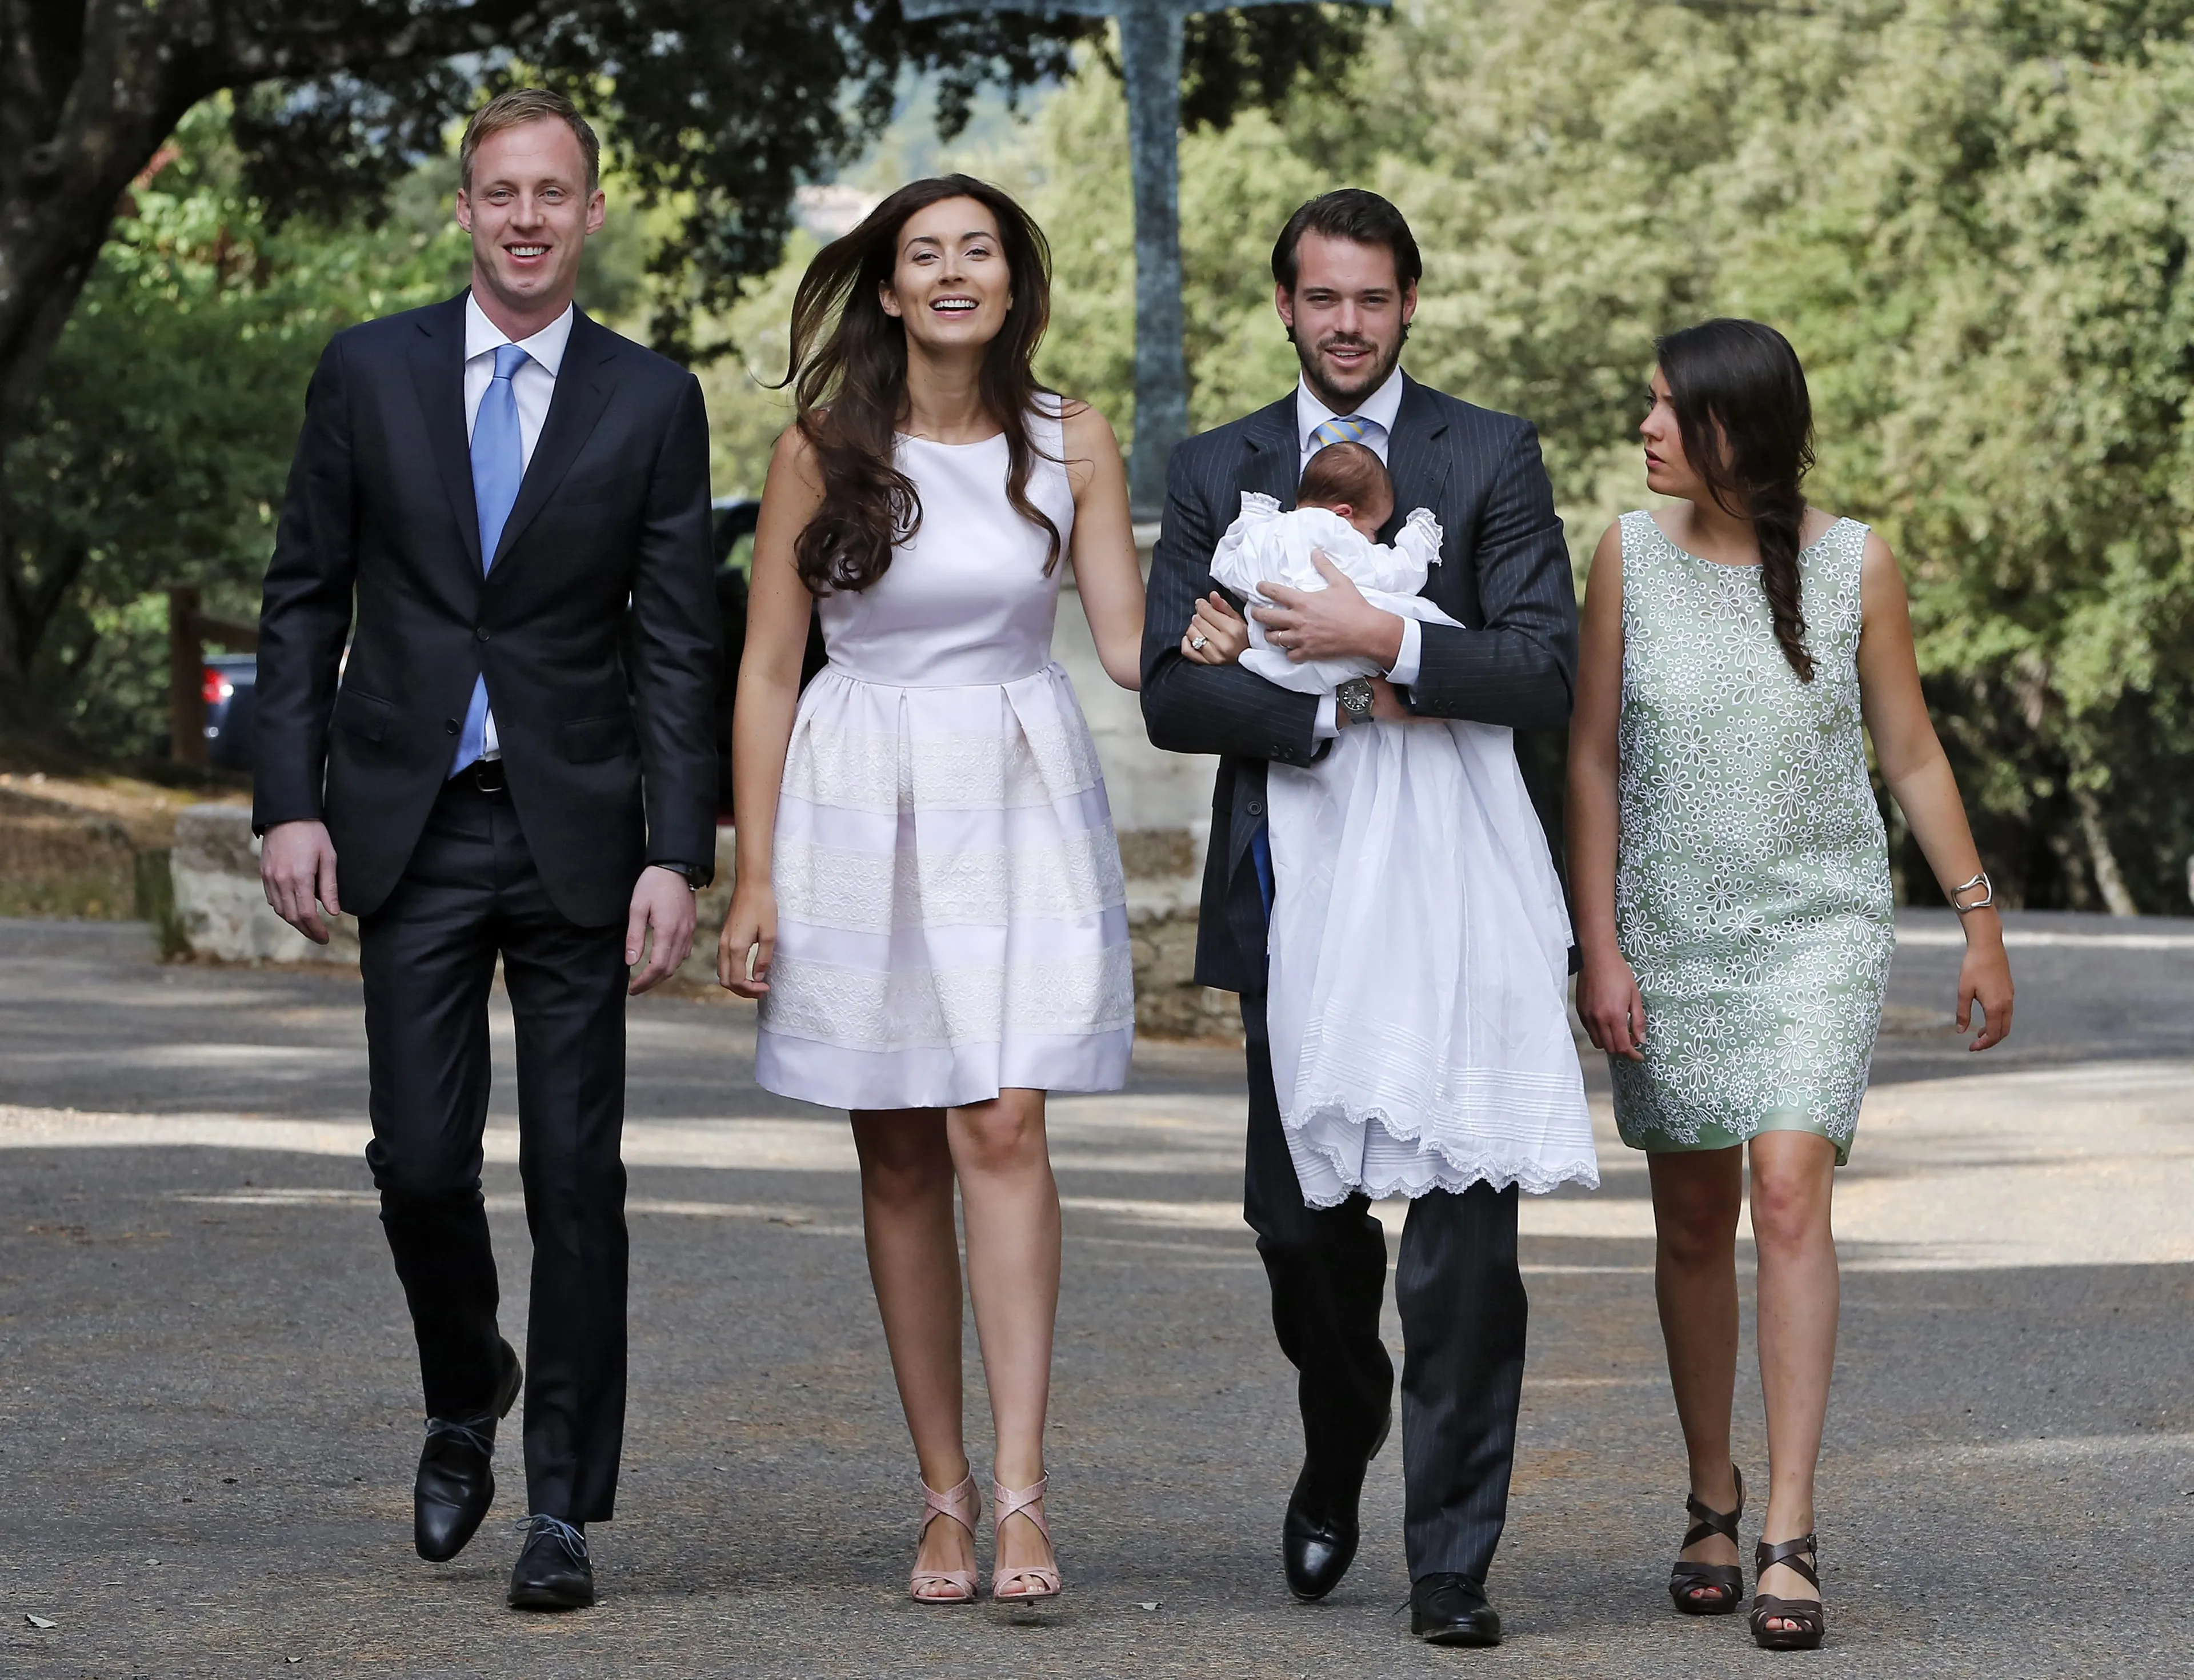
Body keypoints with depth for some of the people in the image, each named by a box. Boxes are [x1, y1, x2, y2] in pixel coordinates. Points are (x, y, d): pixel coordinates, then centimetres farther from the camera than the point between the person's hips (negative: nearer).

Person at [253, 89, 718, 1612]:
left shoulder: (653, 403, 2)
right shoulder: (369, 374, 4)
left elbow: (680, 649, 0)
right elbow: (305, 602, 6)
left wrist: (677, 857, -7)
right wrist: (291, 804, -3)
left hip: (577, 832, -1)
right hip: (410, 825, 1)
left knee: (576, 1177, -1)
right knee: (421, 1161, -2)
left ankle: (564, 1505, 6)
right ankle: (465, 1396, 27)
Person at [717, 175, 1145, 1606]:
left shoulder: (1071, 443, 4)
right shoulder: (822, 450, 1)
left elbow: (1129, 639, 4)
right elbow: (767, 670, 3)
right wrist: (753, 880, 0)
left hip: (1018, 803, 0)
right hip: (861, 807, 0)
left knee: (1001, 1128, -13)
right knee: (901, 1160, 3)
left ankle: (1020, 1489, -17)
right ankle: (944, 1494, 10)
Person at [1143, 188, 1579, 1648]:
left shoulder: (1492, 458, 4)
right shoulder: (1216, 472, 10)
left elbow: (1552, 672, -7)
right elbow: (1171, 692, 0)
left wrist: (1385, 643, -18)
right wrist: (1335, 716, -13)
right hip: (1291, 902, 2)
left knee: (1464, 1238, -6)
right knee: (1299, 1213, 10)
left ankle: (1452, 1563, -1)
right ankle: (1341, 1445, 39)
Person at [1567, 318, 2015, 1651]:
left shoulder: (1853, 565, -5)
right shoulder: (1633, 554, -1)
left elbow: (1911, 754, 4)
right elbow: (1595, 758, 3)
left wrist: (1982, 923, 5)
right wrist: (1599, 948, -2)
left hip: (1820, 926, -2)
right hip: (1672, 930, 2)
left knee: (1790, 1191, -17)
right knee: (1693, 1224, 9)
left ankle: (1790, 1541, -19)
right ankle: (1713, 1507, 26)